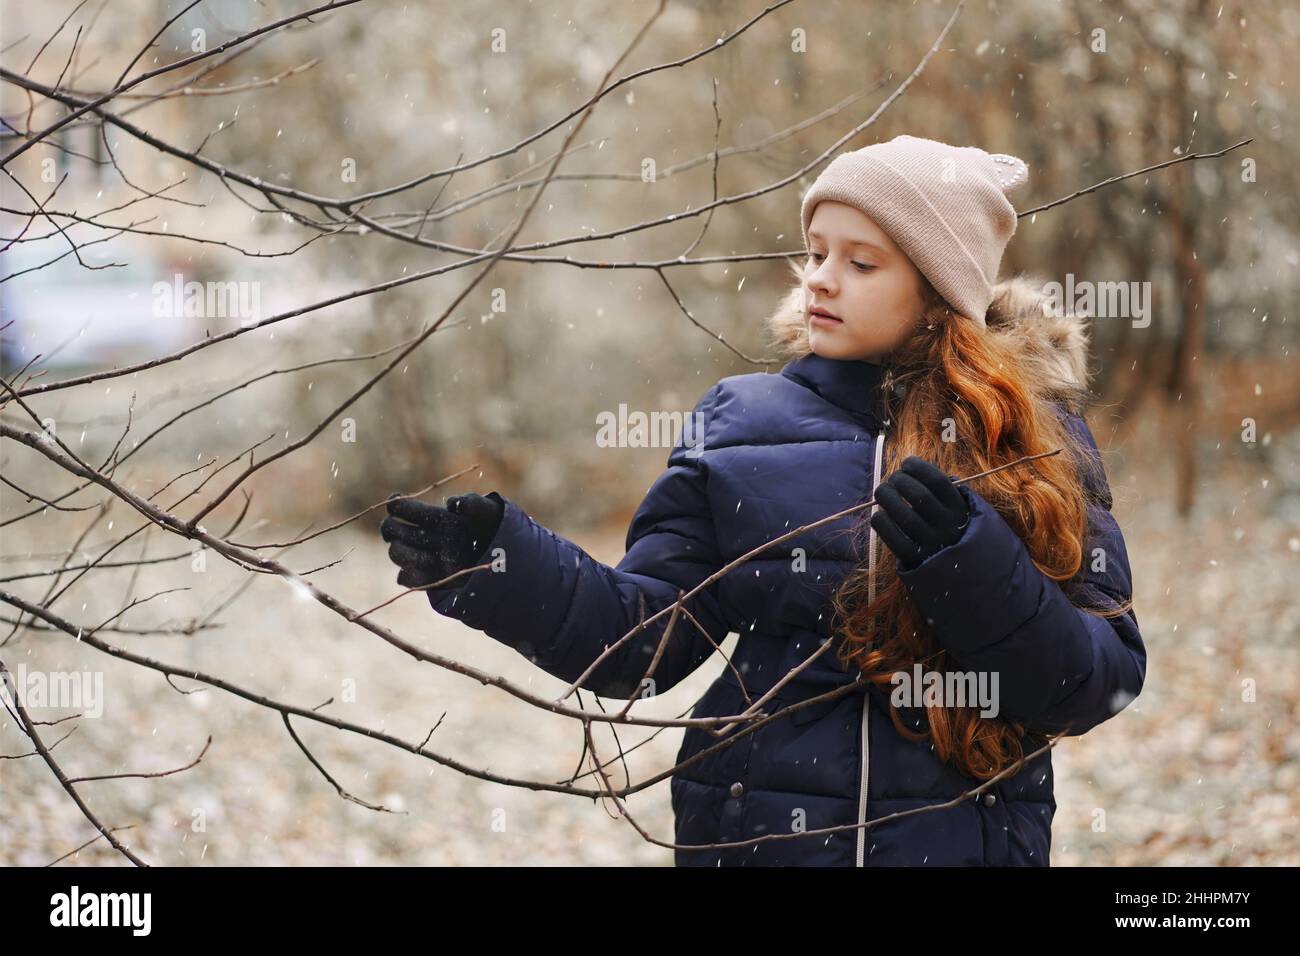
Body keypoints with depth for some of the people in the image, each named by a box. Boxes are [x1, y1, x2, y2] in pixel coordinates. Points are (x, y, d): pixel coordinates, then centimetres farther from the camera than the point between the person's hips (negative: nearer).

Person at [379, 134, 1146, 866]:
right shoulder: (740, 424, 2)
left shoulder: (1038, 439, -1)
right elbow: (645, 637, -5)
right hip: (758, 841, 1)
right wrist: (500, 562, -19)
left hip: (965, 841, -1)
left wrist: (973, 569, -22)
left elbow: (1104, 682, -8)